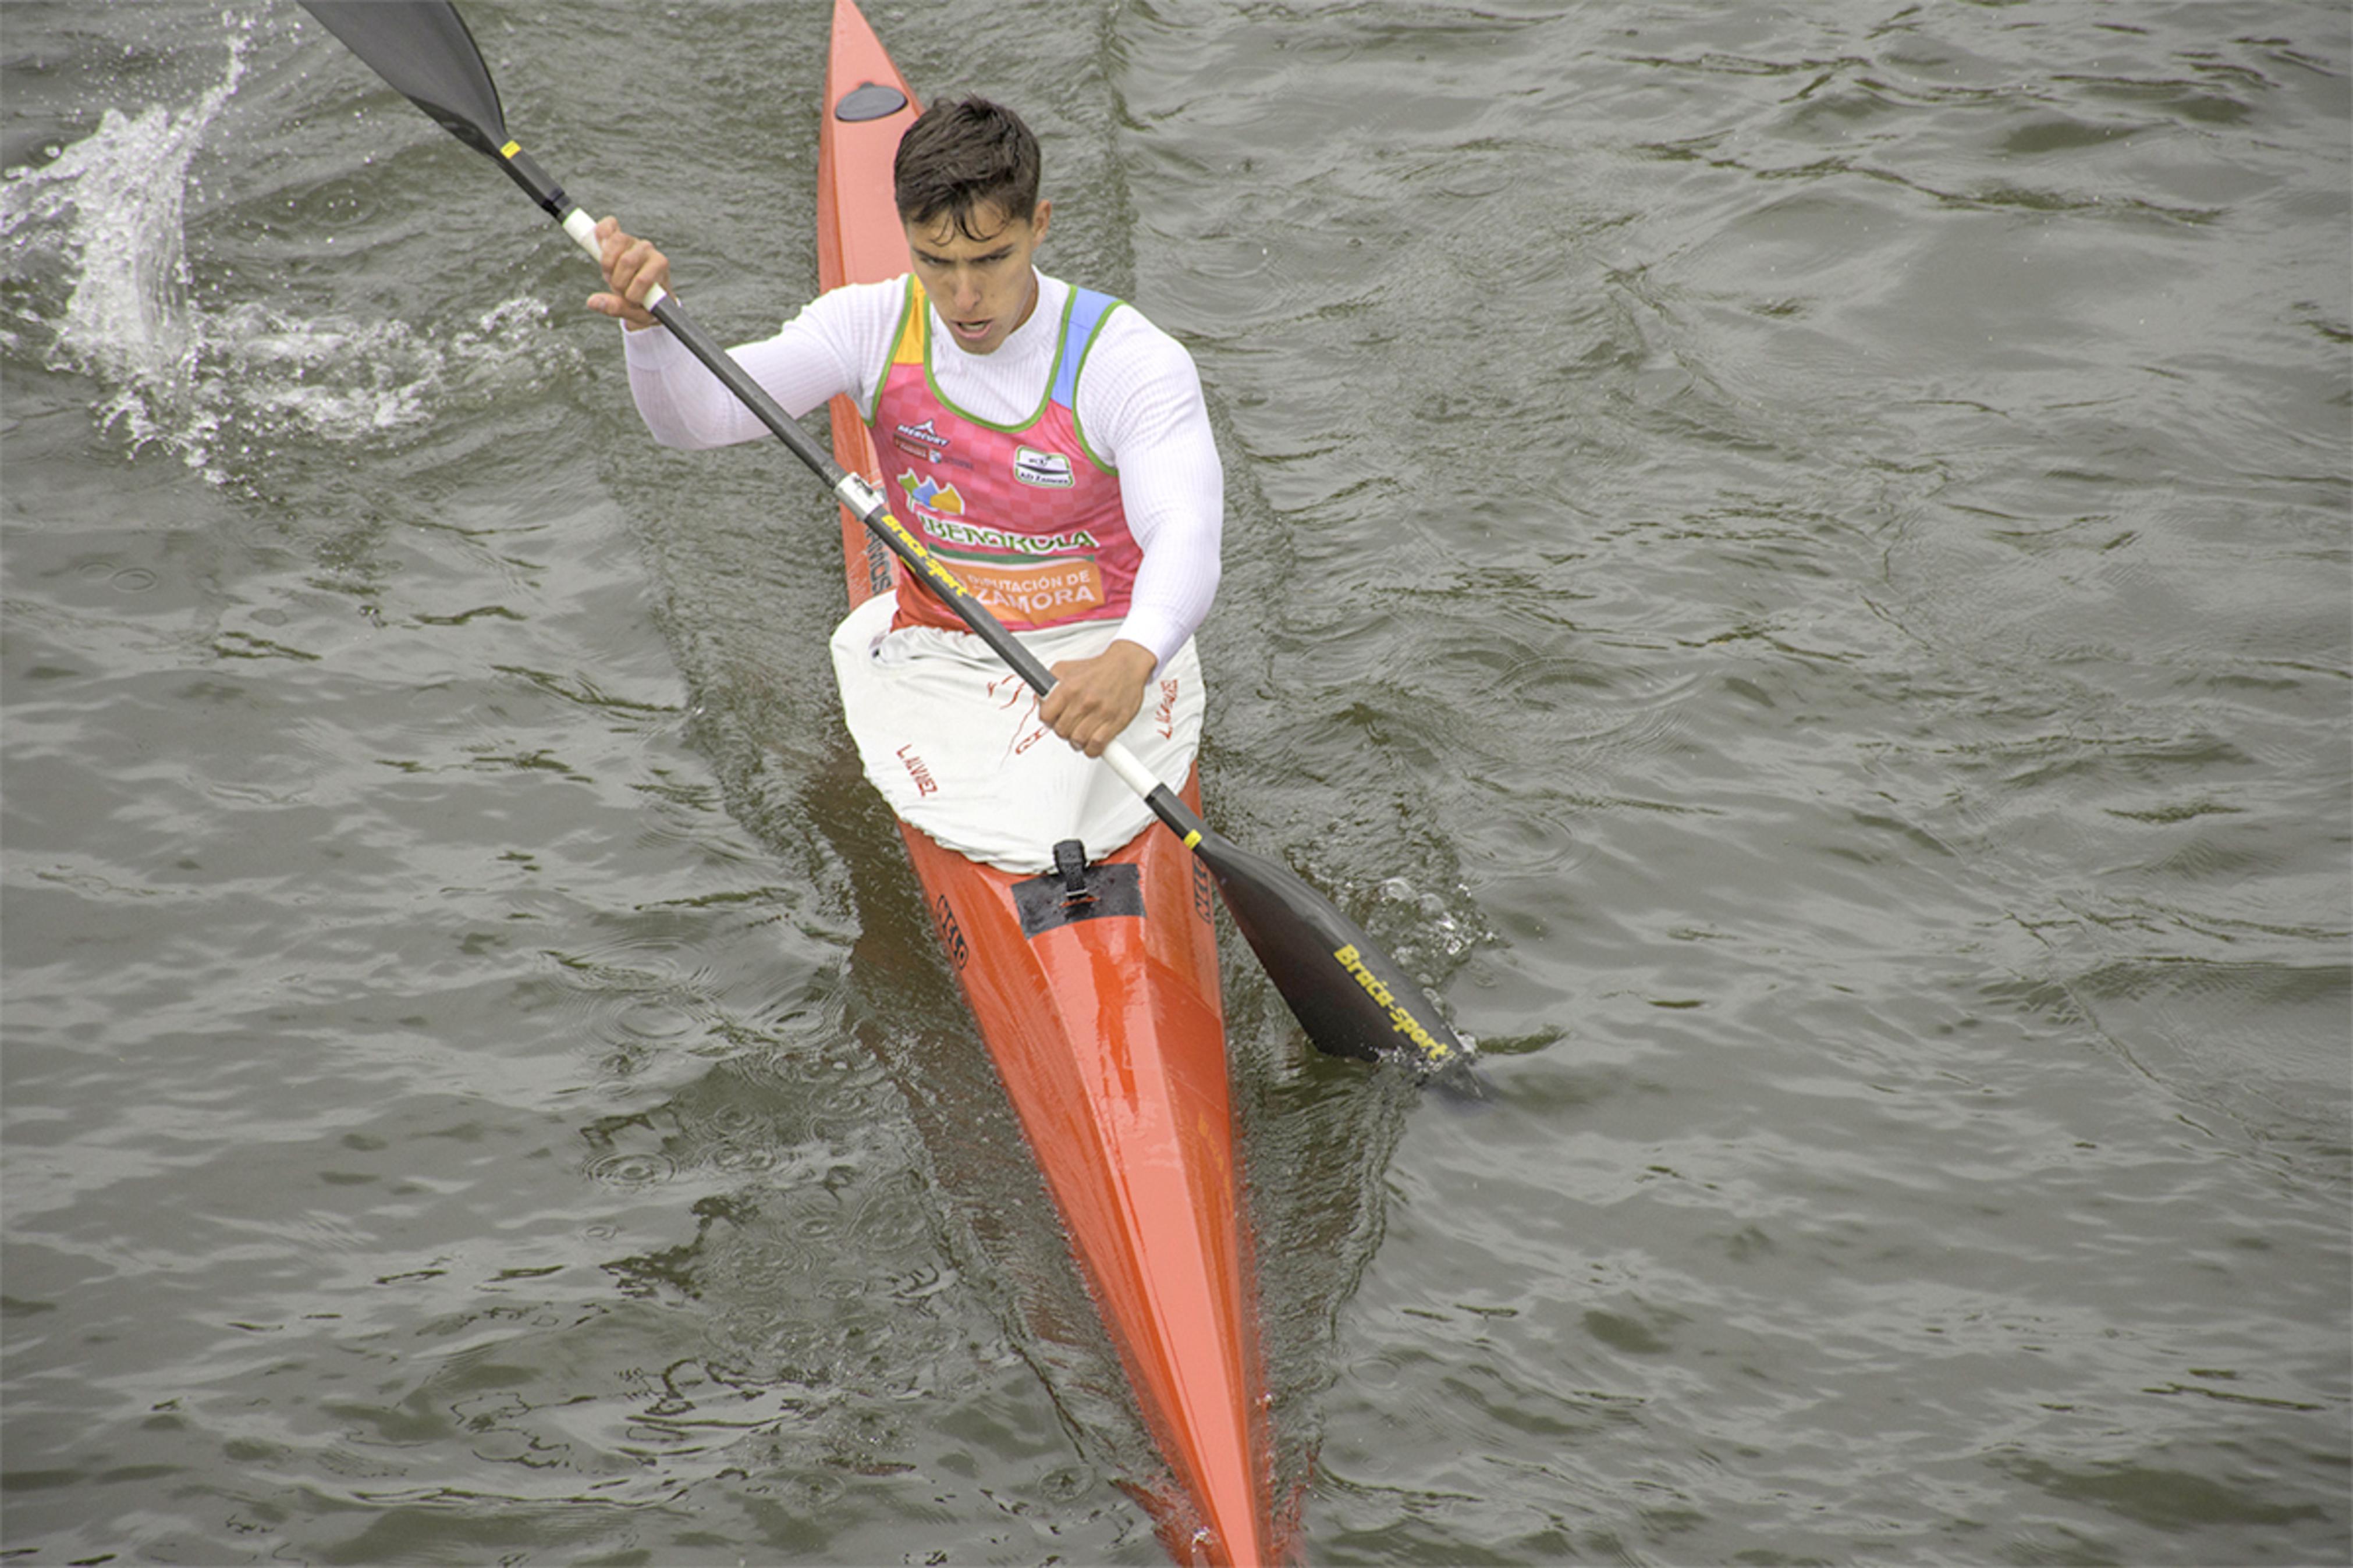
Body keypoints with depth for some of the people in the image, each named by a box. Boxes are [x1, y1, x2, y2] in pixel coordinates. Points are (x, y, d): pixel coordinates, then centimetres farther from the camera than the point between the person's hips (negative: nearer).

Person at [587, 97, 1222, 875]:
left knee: (1055, 832, -26)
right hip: (937, 657, 2)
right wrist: (649, 320, -38)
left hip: (1104, 651, -2)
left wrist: (1131, 660, -53)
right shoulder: (876, 328, -5)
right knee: (1004, 843, -21)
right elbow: (697, 414, -14)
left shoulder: (1129, 359, -16)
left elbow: (1185, 535, -31)